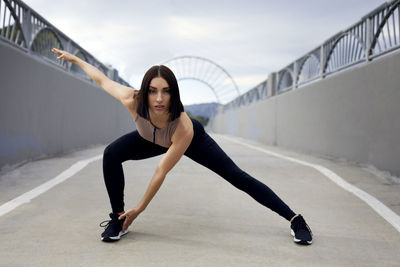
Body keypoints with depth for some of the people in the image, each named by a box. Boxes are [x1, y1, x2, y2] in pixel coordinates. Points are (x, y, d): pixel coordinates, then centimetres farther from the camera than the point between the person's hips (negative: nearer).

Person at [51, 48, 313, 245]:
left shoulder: (185, 127, -44)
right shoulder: (132, 101, -38)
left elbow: (161, 172, -34)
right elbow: (102, 78, -17)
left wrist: (140, 208, -25)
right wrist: (75, 58, -3)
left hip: (192, 141, -3)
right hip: (151, 140, 3)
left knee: (238, 177, -10)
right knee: (111, 155, -22)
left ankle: (295, 219, 1)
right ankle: (117, 218, -3)